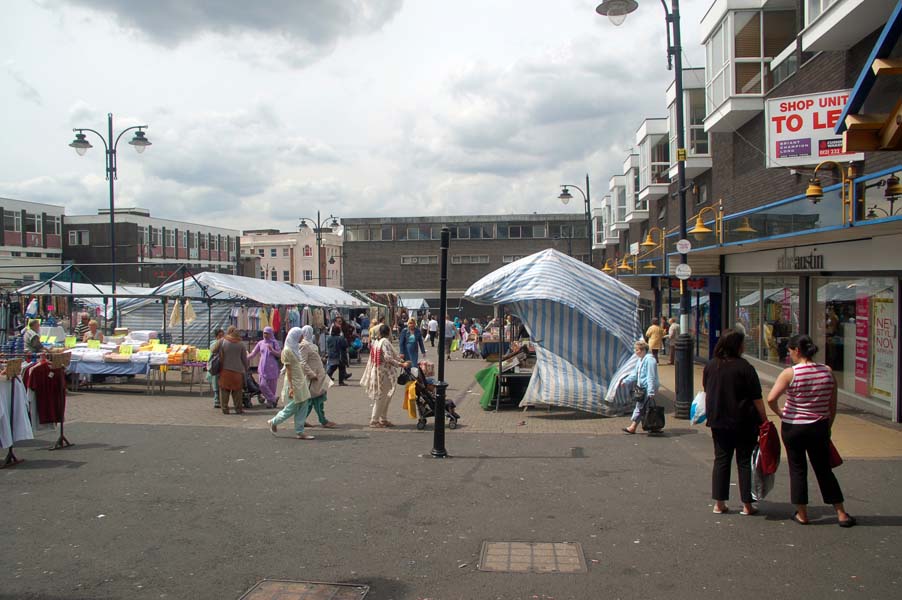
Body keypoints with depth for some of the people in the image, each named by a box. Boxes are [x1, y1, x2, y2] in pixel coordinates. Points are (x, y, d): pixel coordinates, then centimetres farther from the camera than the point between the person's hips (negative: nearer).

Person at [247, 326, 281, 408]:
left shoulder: (274, 343, 1)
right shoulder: (261, 343, 9)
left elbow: (279, 354, -4)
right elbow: (253, 354, 13)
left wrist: (272, 350, -19)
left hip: (272, 368, -2)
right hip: (262, 368, 2)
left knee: (272, 386, 1)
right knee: (262, 385, -10)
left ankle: (270, 402, 16)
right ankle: (273, 399, 3)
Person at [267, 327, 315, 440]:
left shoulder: (296, 348, 11)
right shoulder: (287, 350, -15)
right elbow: (288, 369, -17)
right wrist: (291, 387, -20)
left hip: (301, 381, 9)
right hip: (293, 382, -9)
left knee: (303, 407, 6)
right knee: (292, 408, 0)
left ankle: (299, 432, 10)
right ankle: (273, 422, 20)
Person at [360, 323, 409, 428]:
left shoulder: (376, 342, 10)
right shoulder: (385, 342, -17)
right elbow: (388, 358, -26)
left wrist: (397, 358, 26)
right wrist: (401, 364, -27)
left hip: (376, 372, 9)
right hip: (384, 373, -9)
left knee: (385, 398, 16)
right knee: (381, 397, -1)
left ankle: (383, 419, 22)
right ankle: (374, 420, 5)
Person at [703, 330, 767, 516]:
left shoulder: (710, 366, 1)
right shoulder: (745, 367, -14)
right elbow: (756, 398, -12)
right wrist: (764, 419, -3)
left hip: (718, 421, 4)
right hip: (744, 423, -4)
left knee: (721, 460, 11)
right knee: (744, 461, 6)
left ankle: (719, 503, 12)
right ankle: (747, 505, 10)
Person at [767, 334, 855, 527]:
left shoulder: (790, 373, -14)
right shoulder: (827, 371, -1)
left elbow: (771, 399, -24)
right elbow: (832, 405, 3)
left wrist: (780, 414, -6)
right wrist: (828, 427, 14)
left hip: (793, 427, -3)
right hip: (819, 428, 4)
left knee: (797, 469, 9)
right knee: (824, 470, 15)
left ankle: (802, 514, 16)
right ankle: (841, 513, 19)